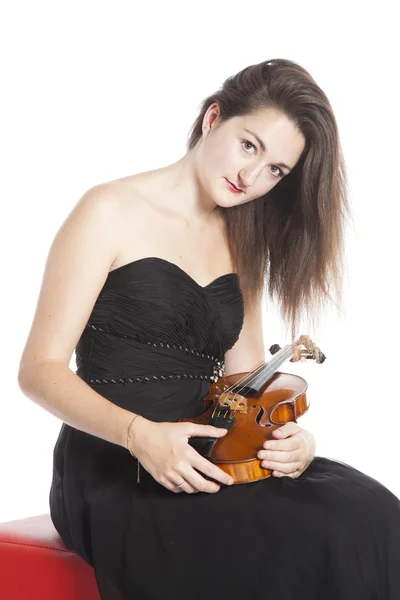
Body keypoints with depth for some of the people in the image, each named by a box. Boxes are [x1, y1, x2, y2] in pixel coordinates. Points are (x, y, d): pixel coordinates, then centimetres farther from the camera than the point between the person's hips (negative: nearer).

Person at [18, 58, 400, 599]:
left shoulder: (243, 247, 18)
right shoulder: (111, 213, -2)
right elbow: (40, 369, -7)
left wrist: (289, 438, -10)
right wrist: (139, 433, -24)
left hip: (205, 463, 6)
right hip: (113, 471, -6)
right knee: (288, 541, -31)